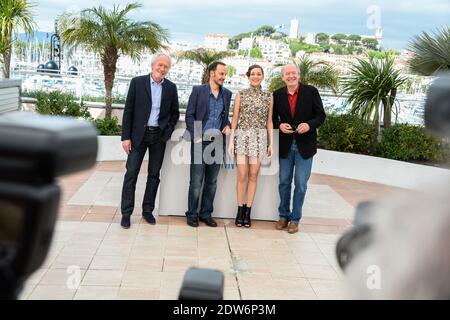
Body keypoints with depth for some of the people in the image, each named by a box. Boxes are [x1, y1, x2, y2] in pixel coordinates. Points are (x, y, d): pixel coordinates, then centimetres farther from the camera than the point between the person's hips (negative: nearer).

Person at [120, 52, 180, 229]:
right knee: (131, 173, -1)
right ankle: (126, 213, 7)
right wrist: (126, 136, -7)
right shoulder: (137, 82, -2)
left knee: (154, 174, 8)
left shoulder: (171, 87, 5)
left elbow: (175, 113, 12)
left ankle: (147, 210, 20)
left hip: (159, 136, 2)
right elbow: (128, 111, -3)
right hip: (139, 134, -2)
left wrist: (167, 132, -1)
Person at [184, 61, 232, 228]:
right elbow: (189, 115, -2)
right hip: (200, 141, -4)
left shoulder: (227, 94, 11)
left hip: (217, 142, 4)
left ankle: (206, 213, 19)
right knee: (196, 181, -1)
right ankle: (192, 214, 10)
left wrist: (227, 126, -1)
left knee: (212, 181, 9)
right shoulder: (198, 90, -1)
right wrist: (196, 137, -10)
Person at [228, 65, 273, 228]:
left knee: (253, 175, 2)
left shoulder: (268, 96, 8)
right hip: (242, 136, -1)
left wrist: (271, 143, 5)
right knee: (242, 175, -5)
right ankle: (240, 210, 7)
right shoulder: (241, 95, 5)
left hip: (260, 138, 1)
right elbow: (235, 119, 4)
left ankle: (248, 211, 10)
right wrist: (231, 141, -2)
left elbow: (269, 121, 10)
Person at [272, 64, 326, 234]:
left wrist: (309, 125, -20)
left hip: (305, 145, -2)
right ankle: (284, 215, 27)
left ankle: (295, 219, 16)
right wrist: (279, 125, -13)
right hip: (285, 145, 2)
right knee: (284, 182, 11)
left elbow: (321, 115, -2)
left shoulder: (311, 92, -5)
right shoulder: (277, 95, 1)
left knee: (300, 184, 3)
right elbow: (273, 118, 8)